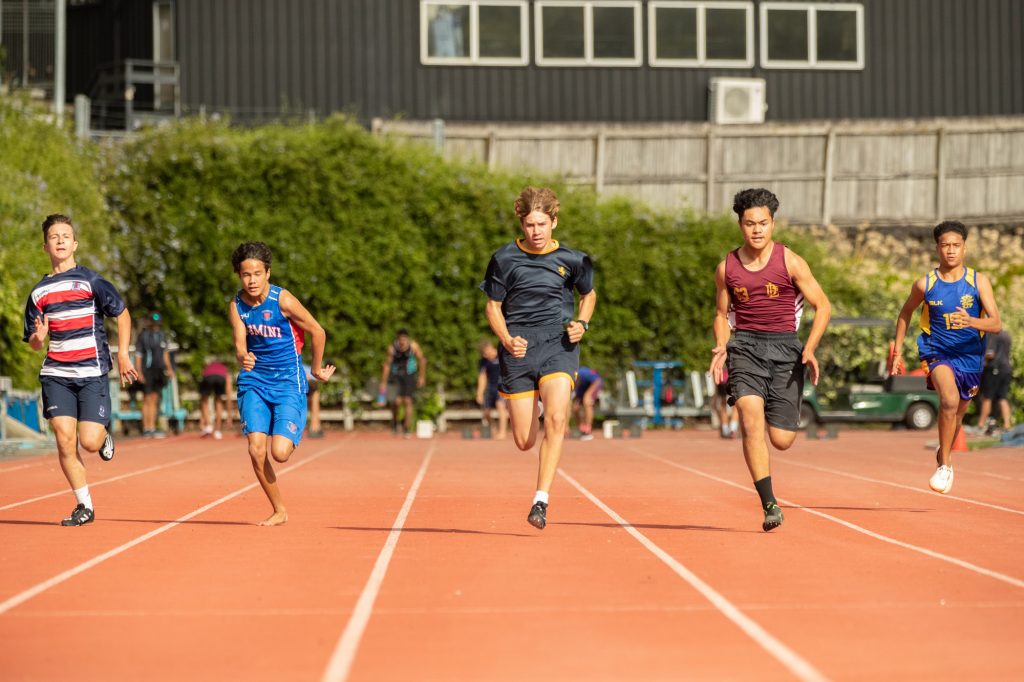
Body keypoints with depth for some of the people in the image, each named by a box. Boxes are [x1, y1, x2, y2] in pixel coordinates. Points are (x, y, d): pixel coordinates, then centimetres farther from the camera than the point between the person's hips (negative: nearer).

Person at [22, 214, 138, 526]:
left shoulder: (90, 281, -1)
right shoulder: (39, 293, 10)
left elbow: (122, 314, 7)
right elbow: (34, 343, 16)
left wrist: (122, 355, 0)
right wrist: (39, 336, -8)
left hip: (92, 374, -3)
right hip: (56, 375, 3)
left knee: (90, 442, -12)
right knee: (64, 440, -7)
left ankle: (104, 434, 26)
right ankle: (84, 505, 6)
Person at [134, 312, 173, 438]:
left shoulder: (162, 335, 14)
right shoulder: (143, 335, -4)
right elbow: (138, 355, -6)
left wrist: (169, 368, 14)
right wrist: (139, 372, -14)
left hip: (159, 371, 6)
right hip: (147, 371, -6)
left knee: (154, 400, 7)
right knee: (147, 400, -5)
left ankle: (152, 429, 10)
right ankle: (146, 429, -3)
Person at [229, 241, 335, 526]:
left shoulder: (282, 300, -16)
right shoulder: (237, 305, -4)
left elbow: (318, 332, -5)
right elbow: (240, 345, -7)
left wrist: (317, 369, 7)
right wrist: (243, 358, -32)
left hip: (288, 382, -3)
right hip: (254, 381, 4)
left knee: (280, 452, -15)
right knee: (256, 450, -12)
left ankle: (295, 434, 23)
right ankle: (279, 511, 7)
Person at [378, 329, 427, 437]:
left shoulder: (413, 346, -17)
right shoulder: (392, 348, -18)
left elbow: (422, 360, -2)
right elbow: (387, 365, -10)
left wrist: (422, 377, 2)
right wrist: (383, 383, -7)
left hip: (409, 375, 1)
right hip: (395, 376, -1)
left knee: (407, 401, -4)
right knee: (397, 401, -14)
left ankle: (408, 429, 10)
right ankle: (394, 421, 15)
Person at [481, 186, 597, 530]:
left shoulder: (572, 260, 4)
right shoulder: (504, 259, 2)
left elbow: (589, 294, 22)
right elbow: (493, 306, 9)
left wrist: (581, 324, 2)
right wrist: (507, 339, -9)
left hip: (558, 346, -1)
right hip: (519, 349, 1)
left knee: (556, 419, -25)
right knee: (524, 441, 1)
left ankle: (541, 500, -22)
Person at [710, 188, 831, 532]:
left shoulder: (790, 262, -1)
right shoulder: (727, 267, 6)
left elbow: (823, 306, 2)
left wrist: (809, 349, -12)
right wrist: (721, 348, -2)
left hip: (785, 346, -1)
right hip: (745, 346, 1)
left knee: (781, 440, -3)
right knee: (752, 420, -22)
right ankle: (769, 504, -19)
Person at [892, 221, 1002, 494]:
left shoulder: (979, 281, -7)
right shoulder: (925, 284, -6)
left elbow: (996, 324, -13)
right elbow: (906, 312, 13)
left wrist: (972, 322, -33)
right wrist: (897, 350, 10)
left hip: (970, 356, 2)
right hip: (938, 351, -2)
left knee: (957, 414, 18)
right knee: (949, 400, -29)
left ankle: (944, 453, 50)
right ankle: (945, 465, -16)